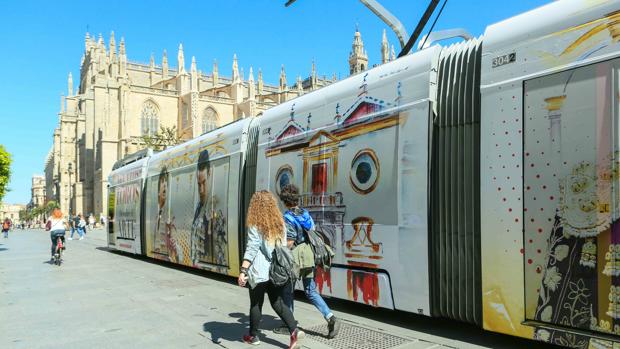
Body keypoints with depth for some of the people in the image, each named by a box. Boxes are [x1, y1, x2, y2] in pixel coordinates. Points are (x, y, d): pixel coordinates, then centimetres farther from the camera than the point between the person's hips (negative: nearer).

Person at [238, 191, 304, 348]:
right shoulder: (279, 223, 7)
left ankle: (253, 336, 26)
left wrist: (243, 271, -21)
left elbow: (251, 250, -19)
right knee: (277, 302, 14)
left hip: (259, 271, -5)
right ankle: (294, 330, -1)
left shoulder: (255, 226, -11)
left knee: (256, 304, 12)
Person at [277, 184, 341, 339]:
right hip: (309, 260, 6)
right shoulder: (306, 214, 5)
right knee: (311, 292, 12)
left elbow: (289, 244, -19)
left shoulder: (287, 219, -15)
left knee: (288, 292, 11)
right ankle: (330, 318, -2)